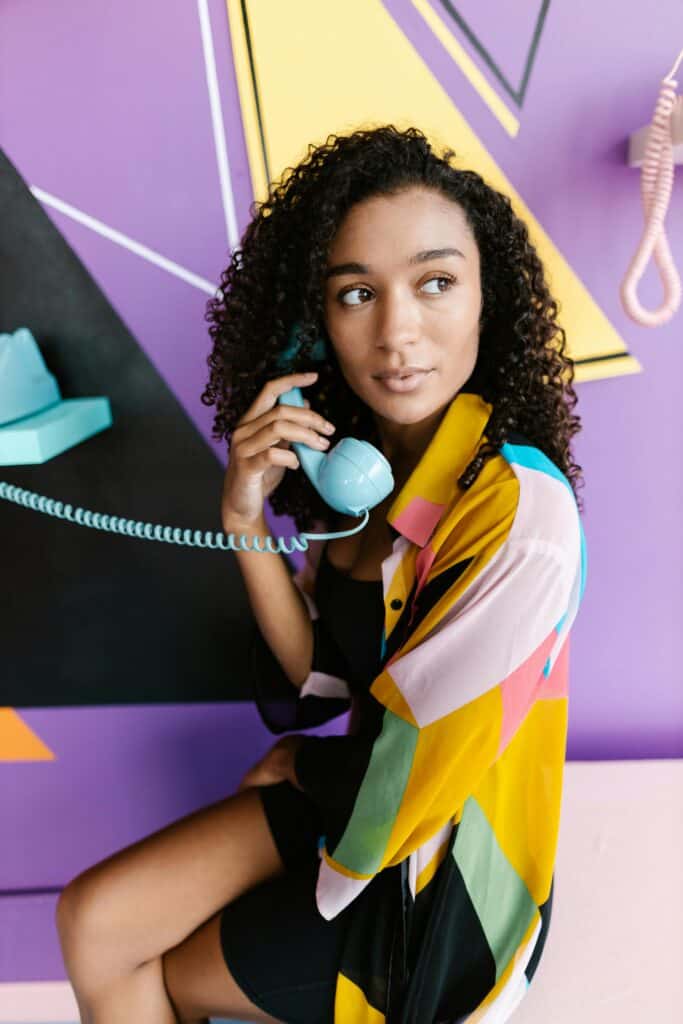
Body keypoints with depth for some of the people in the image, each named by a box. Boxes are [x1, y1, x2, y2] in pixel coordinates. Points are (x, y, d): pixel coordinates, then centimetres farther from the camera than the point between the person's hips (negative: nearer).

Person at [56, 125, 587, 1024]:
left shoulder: (521, 515, -30)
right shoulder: (354, 456, -7)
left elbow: (415, 766, -23)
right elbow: (321, 675, -6)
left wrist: (305, 769, -3)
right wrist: (245, 519, -19)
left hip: (438, 866, -5)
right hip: (359, 788, 5)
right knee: (90, 922, 5)